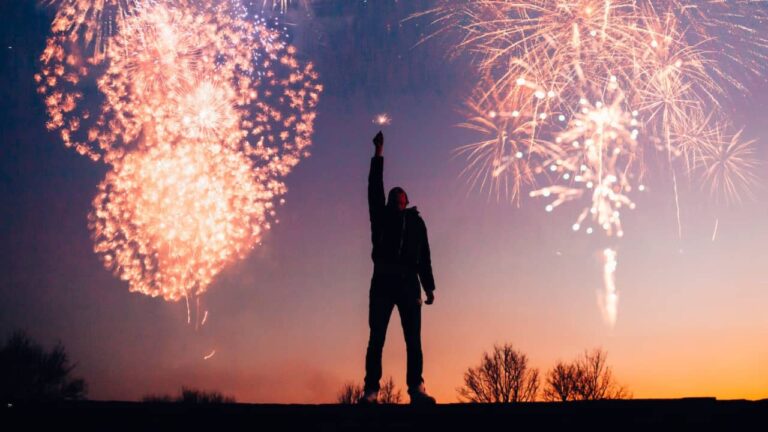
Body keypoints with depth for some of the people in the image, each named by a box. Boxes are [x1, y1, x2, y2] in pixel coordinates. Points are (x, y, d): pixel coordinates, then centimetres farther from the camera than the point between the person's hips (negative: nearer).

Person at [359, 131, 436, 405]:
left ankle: (416, 388, -10)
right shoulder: (382, 216, 18)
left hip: (408, 283, 1)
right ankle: (371, 390, -10)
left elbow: (424, 257, 17)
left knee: (413, 338, -6)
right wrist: (379, 153, 6)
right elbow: (375, 187, 8)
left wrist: (429, 287, 8)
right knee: (376, 338, -6)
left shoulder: (416, 221, 21)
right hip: (383, 281, -1)